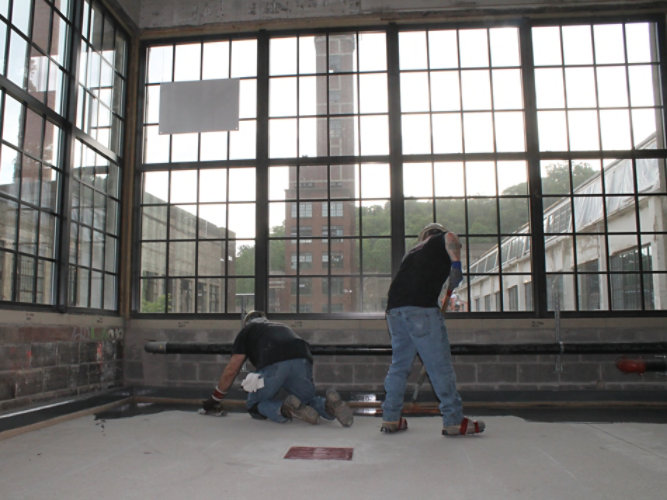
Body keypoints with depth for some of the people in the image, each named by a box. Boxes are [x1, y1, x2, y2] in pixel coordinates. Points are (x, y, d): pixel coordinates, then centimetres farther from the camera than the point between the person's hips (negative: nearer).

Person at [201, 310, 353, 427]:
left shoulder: (247, 330, 28)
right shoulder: (283, 327, 41)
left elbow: (231, 370, 23)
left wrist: (215, 399, 33)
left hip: (273, 365, -4)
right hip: (302, 361, 4)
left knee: (254, 406, 19)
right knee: (307, 399, 27)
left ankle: (284, 409, -11)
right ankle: (327, 405, -6)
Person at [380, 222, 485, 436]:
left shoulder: (412, 252, 32)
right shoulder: (440, 241, 14)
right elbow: (451, 238, -11)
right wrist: (456, 266, -4)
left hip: (394, 307, 7)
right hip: (421, 308, -7)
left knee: (399, 364, 14)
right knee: (440, 365, -1)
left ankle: (390, 418, 18)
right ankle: (454, 421, 5)